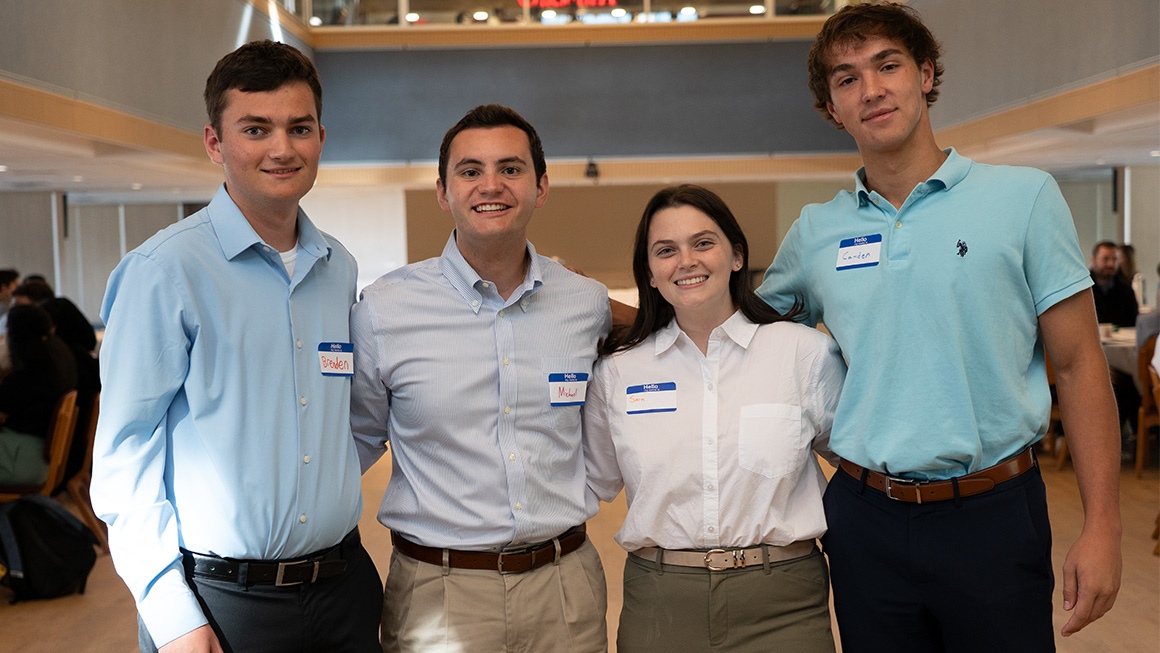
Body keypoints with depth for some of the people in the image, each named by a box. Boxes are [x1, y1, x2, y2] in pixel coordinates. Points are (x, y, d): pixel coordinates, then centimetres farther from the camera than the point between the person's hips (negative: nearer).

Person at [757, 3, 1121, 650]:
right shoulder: (815, 231, 5)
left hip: (993, 515, -2)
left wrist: (1102, 528, -7)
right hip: (866, 520, 2)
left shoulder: (1025, 197, -2)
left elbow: (1080, 367, -2)